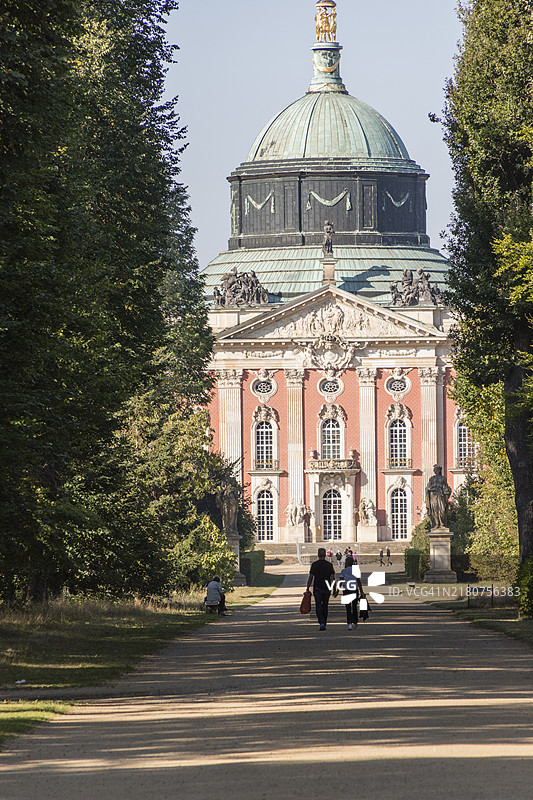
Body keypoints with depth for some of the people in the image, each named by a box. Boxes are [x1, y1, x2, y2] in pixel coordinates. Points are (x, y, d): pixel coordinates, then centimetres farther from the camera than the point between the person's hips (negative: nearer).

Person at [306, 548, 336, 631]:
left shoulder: (314, 564, -5)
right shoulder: (329, 565, -1)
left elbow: (310, 577, -5)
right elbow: (333, 578, -2)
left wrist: (308, 589, 2)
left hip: (317, 589, -2)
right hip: (327, 589, 2)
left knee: (318, 607, -1)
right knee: (325, 607, 16)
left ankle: (322, 623, -20)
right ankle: (324, 624, 22)